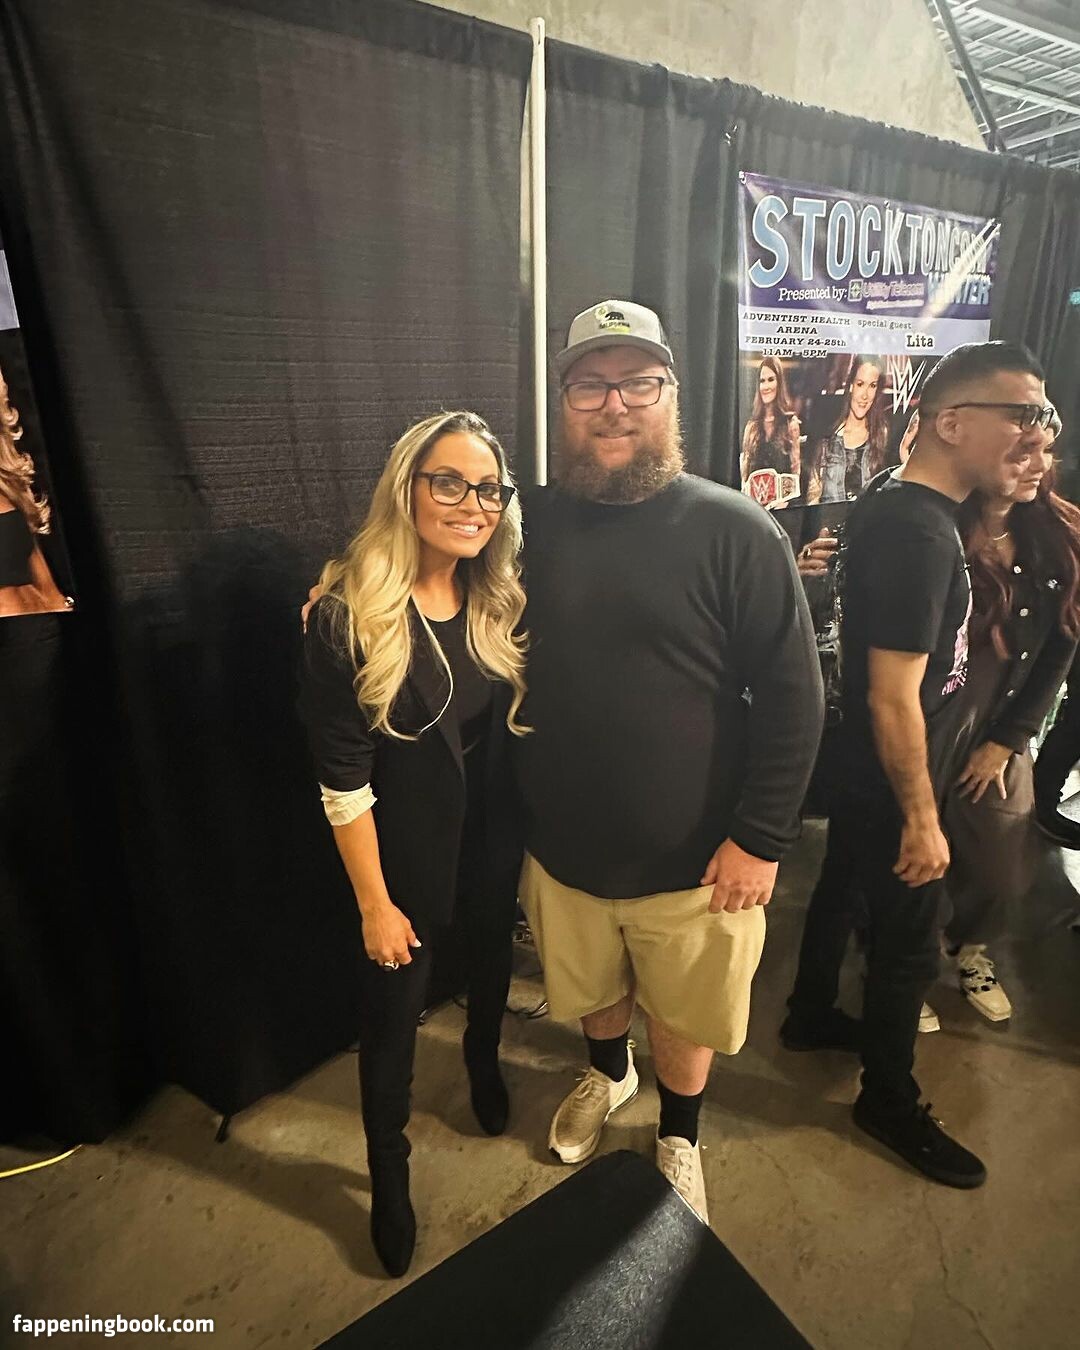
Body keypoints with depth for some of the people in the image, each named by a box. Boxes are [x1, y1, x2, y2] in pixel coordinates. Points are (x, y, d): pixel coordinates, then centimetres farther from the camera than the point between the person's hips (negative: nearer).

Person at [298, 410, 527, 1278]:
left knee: (491, 963, 27)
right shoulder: (348, 615, -21)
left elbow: (515, 726, 3)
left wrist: (532, 836, 4)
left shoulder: (499, 602, -6)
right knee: (393, 1016, 13)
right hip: (405, 846, -4)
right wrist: (375, 902, -13)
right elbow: (343, 781, -17)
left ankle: (485, 1068, 60)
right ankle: (389, 1173, 42)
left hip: (494, 833, 5)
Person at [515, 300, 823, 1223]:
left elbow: (792, 697, -13)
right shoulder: (535, 524, -3)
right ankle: (608, 1076, 59)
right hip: (560, 852, 3)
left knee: (683, 1021, 20)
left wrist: (760, 841, -13)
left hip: (694, 865, -2)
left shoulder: (736, 532, -14)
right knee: (589, 996, 27)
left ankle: (679, 1138, 51)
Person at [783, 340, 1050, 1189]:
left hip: (860, 770, 10)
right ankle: (889, 1100, 30)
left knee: (843, 891, 24)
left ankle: (811, 1017, 47)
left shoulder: (898, 503, 3)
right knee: (911, 945, 8)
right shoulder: (918, 531, -27)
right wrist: (922, 818, -20)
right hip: (891, 784, -9)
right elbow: (894, 698, -27)